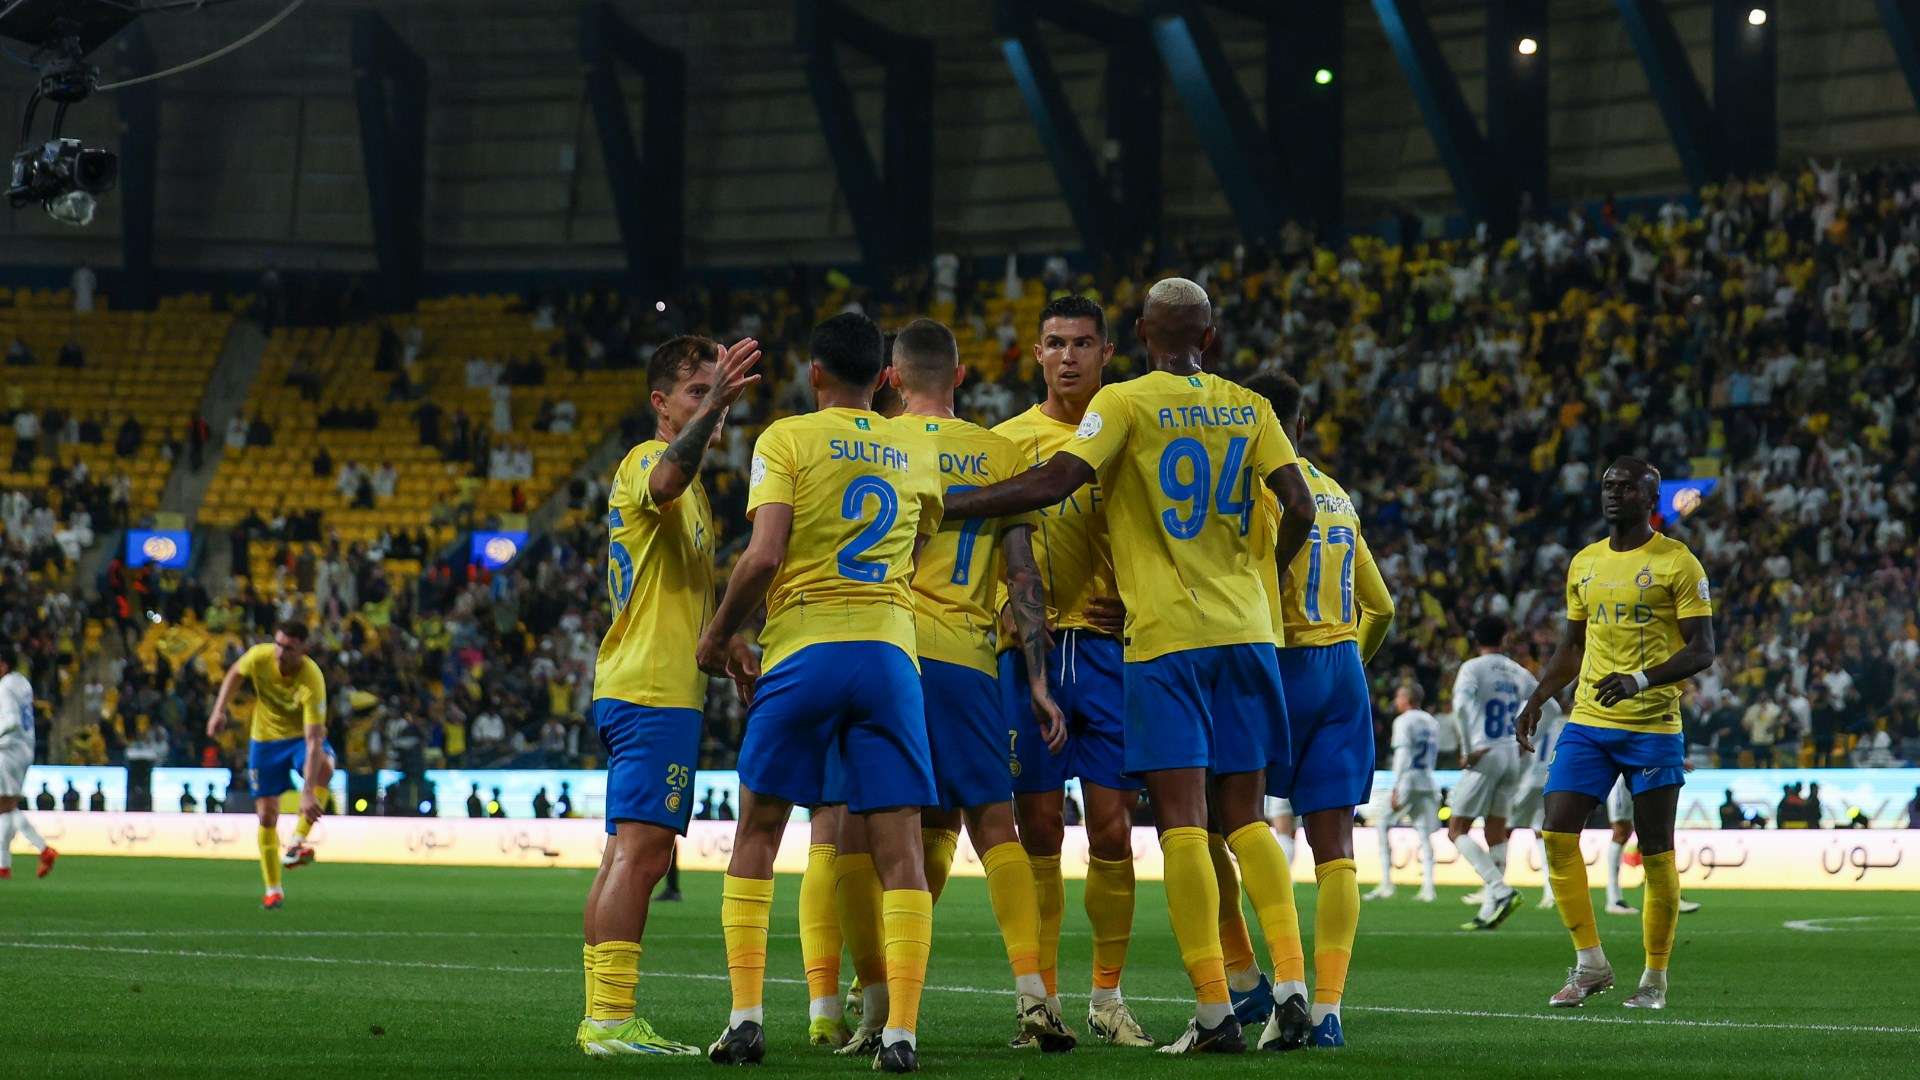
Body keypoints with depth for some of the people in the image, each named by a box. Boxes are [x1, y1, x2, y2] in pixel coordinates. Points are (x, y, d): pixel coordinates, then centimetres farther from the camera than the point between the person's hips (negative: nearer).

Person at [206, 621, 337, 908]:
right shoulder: (259, 656, -23)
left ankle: (297, 842, -29)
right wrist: (219, 711, -6)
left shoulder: (312, 681, -34)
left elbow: (313, 741, -39)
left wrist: (308, 792, -46)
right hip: (264, 739, 3)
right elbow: (234, 674, 4)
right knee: (266, 816, 1)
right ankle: (273, 890, 16)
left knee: (323, 767, -38)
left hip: (301, 736, -3)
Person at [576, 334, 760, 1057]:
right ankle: (611, 1019, -19)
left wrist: (723, 641, 20)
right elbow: (669, 477, -35)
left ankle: (603, 1018, 12)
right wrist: (712, 408, -49)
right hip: (655, 688, -10)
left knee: (634, 855, 10)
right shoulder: (647, 461, -7)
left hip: (636, 689, 10)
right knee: (641, 849, -15)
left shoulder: (687, 487, 24)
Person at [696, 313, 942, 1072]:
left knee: (756, 834, 10)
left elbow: (764, 556, -10)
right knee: (899, 847, -1)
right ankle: (901, 1031, -10)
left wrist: (716, 638, 3)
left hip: (805, 649, -2)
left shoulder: (787, 440, 0)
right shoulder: (914, 453, 13)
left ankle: (745, 1017, 3)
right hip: (891, 650, 3)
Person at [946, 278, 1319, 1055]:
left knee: (1182, 820, -5)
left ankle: (1214, 1010, -11)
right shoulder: (1249, 409, 9)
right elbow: (1299, 508, 3)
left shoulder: (1124, 404, -4)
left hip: (1166, 638, -4)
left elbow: (1052, 483, -16)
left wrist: (939, 507, -9)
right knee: (1246, 818, 10)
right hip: (1245, 630, 4)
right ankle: (1291, 992, -2)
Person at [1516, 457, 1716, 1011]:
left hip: (1652, 726, -5)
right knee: (1557, 834, -8)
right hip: (1587, 722, 5)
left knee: (1656, 853, 0)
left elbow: (1702, 650, -9)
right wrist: (1537, 700, 14)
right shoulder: (1584, 564, 14)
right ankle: (1590, 964, 2)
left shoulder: (1678, 563, -4)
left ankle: (1655, 977, 12)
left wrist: (1640, 680, -23)